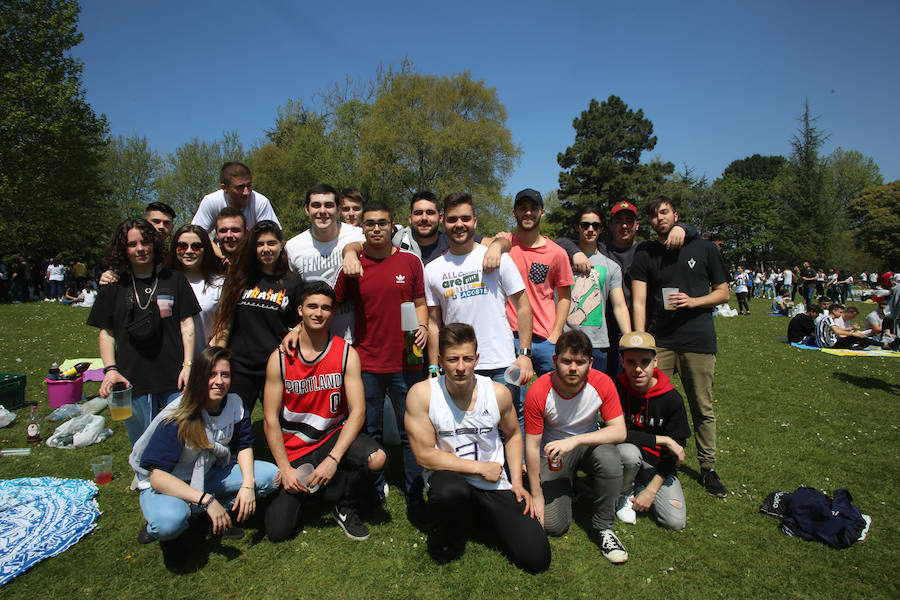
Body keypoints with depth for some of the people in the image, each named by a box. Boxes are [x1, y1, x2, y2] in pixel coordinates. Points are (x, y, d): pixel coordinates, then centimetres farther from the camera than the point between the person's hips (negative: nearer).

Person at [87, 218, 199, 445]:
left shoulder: (174, 279, 6)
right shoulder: (114, 286, 9)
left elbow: (187, 324, 4)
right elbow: (106, 333, 11)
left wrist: (188, 365, -5)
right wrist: (110, 370, -2)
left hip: (173, 378, -1)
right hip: (132, 381, 1)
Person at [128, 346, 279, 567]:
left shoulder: (234, 404, -14)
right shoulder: (177, 420, -27)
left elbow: (244, 446, -1)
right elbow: (157, 476, -31)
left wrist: (248, 484, -18)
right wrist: (206, 499, -38)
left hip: (208, 475, 5)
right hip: (167, 483, -4)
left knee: (271, 476, -15)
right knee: (169, 521, -38)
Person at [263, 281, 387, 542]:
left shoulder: (346, 354, -8)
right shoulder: (279, 358, -7)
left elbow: (357, 412, -14)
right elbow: (271, 419, -6)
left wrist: (333, 459, -24)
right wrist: (285, 469, -14)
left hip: (334, 435, 0)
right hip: (294, 447, 0)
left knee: (376, 458, -31)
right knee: (278, 531, -10)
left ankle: (346, 508, 1)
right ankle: (308, 486, 23)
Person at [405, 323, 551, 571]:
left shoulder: (498, 393, -7)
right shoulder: (422, 394, -15)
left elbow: (513, 435, 12)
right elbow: (424, 455, -14)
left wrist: (517, 482, 1)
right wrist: (480, 467, -13)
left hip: (495, 485, 3)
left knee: (537, 559, -9)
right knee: (451, 491, -40)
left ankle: (486, 516, 21)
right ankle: (446, 539, -2)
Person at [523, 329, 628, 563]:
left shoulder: (602, 384, -19)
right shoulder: (538, 392, -23)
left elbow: (619, 431, -22)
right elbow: (532, 445, -15)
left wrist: (575, 440, -36)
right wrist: (536, 494, -11)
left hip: (589, 442, 1)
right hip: (553, 450, -1)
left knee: (610, 460, -35)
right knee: (554, 525, -12)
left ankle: (602, 526, -10)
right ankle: (568, 487, 23)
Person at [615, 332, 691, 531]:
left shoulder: (672, 398, -13)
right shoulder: (616, 390, -17)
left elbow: (675, 450, -9)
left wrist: (651, 490, -13)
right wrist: (663, 440, -21)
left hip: (656, 464, 2)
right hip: (625, 459, -1)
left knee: (676, 521, -14)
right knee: (629, 452, -36)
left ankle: (640, 488, 16)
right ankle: (624, 495, -3)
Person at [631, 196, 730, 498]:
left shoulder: (704, 249, 8)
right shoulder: (645, 256, 8)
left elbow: (723, 292, 11)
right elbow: (639, 302, 0)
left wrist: (692, 301, -9)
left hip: (698, 339, 0)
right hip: (659, 341, 0)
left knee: (703, 409, 6)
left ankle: (707, 467, 21)